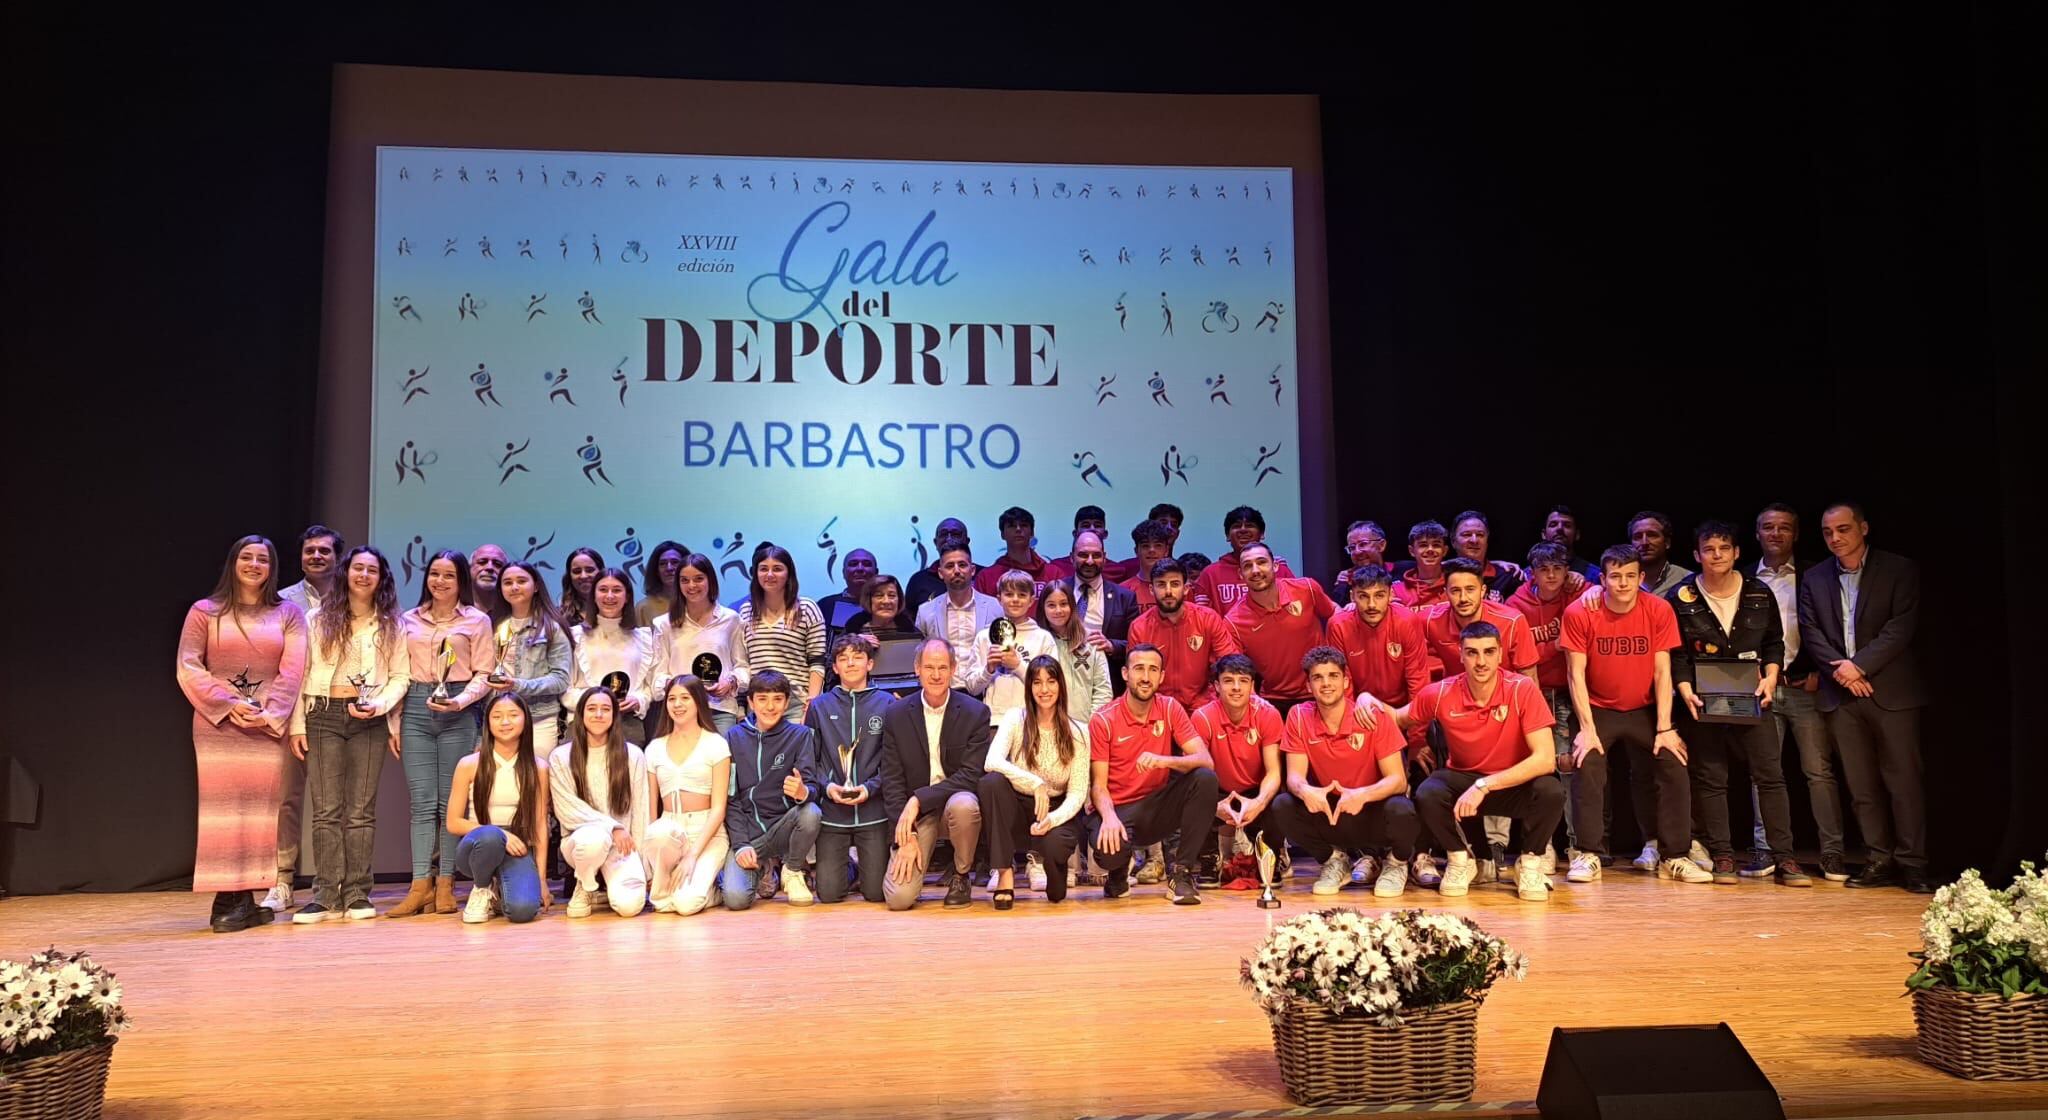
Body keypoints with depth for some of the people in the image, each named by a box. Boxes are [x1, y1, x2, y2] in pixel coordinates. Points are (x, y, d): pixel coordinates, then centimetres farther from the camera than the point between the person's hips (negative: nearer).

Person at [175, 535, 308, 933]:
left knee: (261, 807, -1)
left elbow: (292, 670, 0)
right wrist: (228, 705, -13)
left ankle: (243, 900, 3)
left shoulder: (288, 614, 10)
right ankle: (231, 899, -1)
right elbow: (188, 668, -1)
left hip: (268, 725, 1)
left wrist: (269, 713, -14)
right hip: (217, 723, -1)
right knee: (223, 806, -3)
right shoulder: (204, 612, 8)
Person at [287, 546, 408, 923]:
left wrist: (379, 705, -12)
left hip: (369, 720, 0)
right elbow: (301, 674, 4)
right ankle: (326, 895, -1)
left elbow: (400, 676, 6)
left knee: (361, 810, 1)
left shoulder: (391, 625, 9)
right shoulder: (319, 620, 7)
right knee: (326, 809, -3)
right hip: (323, 716, 0)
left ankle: (357, 894, 3)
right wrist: (297, 725, -2)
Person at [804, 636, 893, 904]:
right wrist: (827, 786, -11)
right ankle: (847, 867, 29)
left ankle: (870, 864, 31)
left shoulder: (885, 704, 4)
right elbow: (810, 759, 6)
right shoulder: (819, 706, 7)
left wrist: (870, 788, -12)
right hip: (832, 811, 1)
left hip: (873, 809, -1)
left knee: (876, 893, -1)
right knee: (828, 893, -3)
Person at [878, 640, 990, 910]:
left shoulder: (976, 712, -6)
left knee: (963, 805, -38)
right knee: (898, 897, -18)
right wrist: (907, 836, -12)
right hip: (914, 814, 1)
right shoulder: (895, 715, -1)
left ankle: (962, 875, -8)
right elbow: (892, 780, -2)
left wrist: (919, 799, -23)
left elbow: (970, 776, -13)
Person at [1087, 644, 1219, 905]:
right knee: (1109, 848, -36)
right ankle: (1119, 871, 7)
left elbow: (1206, 761, -12)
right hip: (1120, 809, -2)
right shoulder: (1103, 720, -8)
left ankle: (1182, 873, -15)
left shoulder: (1170, 709, -1)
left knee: (1205, 779, -25)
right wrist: (1109, 816, -31)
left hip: (1160, 806, 3)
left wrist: (1164, 761, -32)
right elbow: (1099, 785, -9)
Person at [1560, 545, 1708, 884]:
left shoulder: (1659, 610, -11)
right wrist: (1587, 728, -19)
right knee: (1587, 768, -21)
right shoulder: (1579, 613, -15)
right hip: (1598, 710, -2)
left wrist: (1664, 728, -14)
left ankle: (1674, 857, -1)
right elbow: (1576, 674, -14)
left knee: (1674, 767, -12)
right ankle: (1589, 855, -11)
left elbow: (1662, 672, -10)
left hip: (1644, 710, 2)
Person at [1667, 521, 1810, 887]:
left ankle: (1784, 859, 2)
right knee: (1710, 780, 1)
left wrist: (1770, 678, -5)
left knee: (1771, 774, -2)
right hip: (1704, 702, -1)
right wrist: (1686, 690, -15)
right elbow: (1675, 654, -2)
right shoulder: (1681, 598, -2)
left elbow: (1774, 643, 11)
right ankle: (1722, 857, 9)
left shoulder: (1760, 594, 4)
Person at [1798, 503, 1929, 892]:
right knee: (1861, 784, 4)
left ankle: (1912, 864, 2)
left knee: (1903, 779, -4)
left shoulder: (1900, 570, 1)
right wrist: (1837, 670, -10)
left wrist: (1859, 665, -15)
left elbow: (1901, 627, -8)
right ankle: (1882, 861, 10)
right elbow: (1810, 630, 5)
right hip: (1841, 694, 3)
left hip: (1891, 691, -3)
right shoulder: (1814, 578, 12)